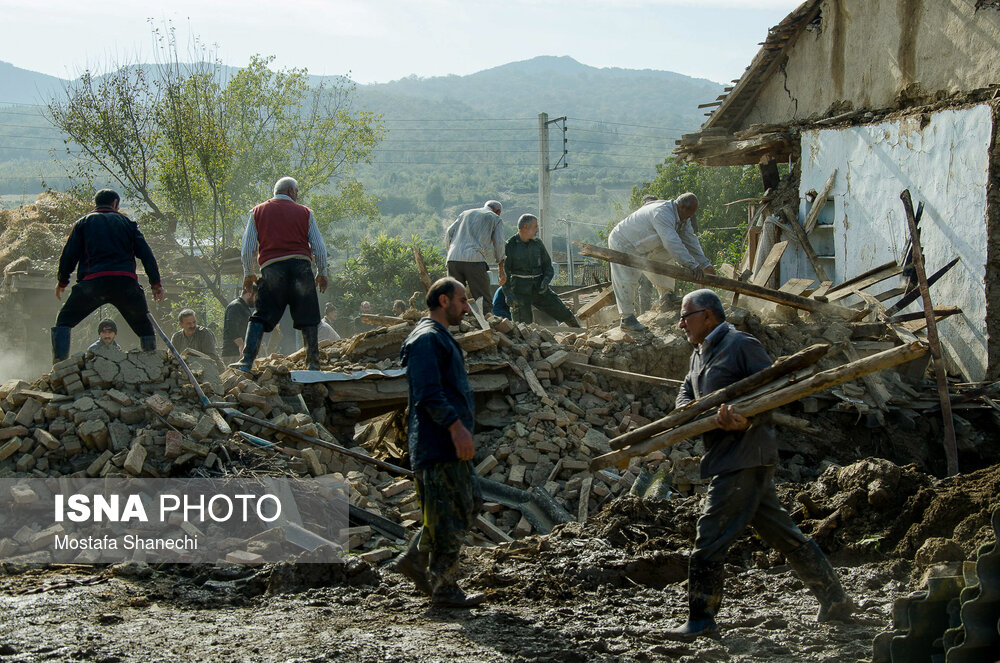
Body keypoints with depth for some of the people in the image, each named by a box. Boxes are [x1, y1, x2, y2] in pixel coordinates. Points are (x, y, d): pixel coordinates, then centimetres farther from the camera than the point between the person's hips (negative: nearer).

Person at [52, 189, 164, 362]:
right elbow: (146, 254, 12)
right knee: (144, 326, 14)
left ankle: (60, 363, -4)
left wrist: (62, 282, 22)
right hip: (125, 281, 1)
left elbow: (69, 255, 10)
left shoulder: (83, 223, 17)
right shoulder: (127, 222, 19)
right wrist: (156, 283, 15)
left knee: (64, 321, 12)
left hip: (92, 281, 0)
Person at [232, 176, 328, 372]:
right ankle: (313, 365, 7)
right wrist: (322, 274, 22)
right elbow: (319, 248, 11)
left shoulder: (258, 212, 13)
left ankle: (246, 361, -14)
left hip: (271, 268, 0)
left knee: (260, 318, -1)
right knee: (308, 320, 7)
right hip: (301, 266, 0)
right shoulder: (305, 212, 12)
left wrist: (248, 274, 22)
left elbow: (248, 249, 10)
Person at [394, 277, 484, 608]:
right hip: (437, 444, -11)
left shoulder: (442, 338, 22)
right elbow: (429, 393, -22)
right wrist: (456, 426, -26)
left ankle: (415, 559, 23)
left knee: (465, 508, 15)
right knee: (448, 518, -6)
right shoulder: (427, 338, -12)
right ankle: (444, 588, 0)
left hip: (452, 444, 11)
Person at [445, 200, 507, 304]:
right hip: (475, 260, -4)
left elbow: (448, 234, 18)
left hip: (453, 259, 4)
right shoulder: (496, 219, 16)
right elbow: (499, 243, 6)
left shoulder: (465, 214, 28)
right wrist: (501, 269, 11)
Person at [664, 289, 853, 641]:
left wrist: (747, 416, -31)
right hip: (725, 458, 10)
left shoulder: (740, 344, -9)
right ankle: (834, 599, 18)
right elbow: (686, 393, 16)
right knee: (780, 532, 12)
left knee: (711, 538, -8)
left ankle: (701, 619, -2)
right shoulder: (699, 355, 21)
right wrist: (688, 408, -8)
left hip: (743, 457, -10)